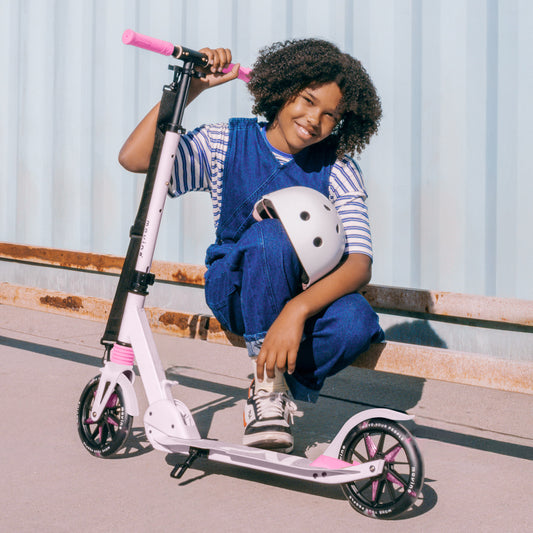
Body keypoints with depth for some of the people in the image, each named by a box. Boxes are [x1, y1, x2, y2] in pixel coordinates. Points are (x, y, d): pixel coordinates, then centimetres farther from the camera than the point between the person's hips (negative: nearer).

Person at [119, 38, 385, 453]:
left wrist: (296, 310, -39)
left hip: (312, 296, 1)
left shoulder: (337, 169, -7)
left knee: (355, 322, -35)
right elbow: (134, 158, -16)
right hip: (236, 291, 0)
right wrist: (191, 88, -19)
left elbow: (360, 263, -21)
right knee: (273, 233, -35)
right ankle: (268, 382, -19)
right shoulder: (227, 144, -4)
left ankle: (285, 385, -4)